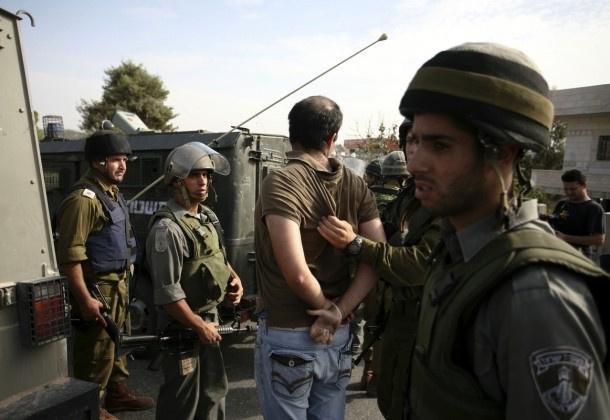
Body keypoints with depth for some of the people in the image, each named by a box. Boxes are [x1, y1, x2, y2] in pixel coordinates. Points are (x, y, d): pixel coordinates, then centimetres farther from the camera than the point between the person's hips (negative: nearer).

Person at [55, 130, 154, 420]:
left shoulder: (112, 193, 12)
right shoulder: (84, 198, -19)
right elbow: (70, 254, -24)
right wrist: (85, 299, -25)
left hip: (118, 284, 10)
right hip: (96, 287, -10)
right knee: (96, 350, 2)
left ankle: (117, 392, 38)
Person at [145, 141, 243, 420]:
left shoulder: (208, 216, 5)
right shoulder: (167, 228, -23)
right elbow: (168, 292, -25)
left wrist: (233, 278, 2)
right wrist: (200, 326, -18)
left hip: (210, 317, 9)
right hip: (183, 326, -8)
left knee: (214, 388, 22)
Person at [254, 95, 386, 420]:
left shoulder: (281, 182, -17)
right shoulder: (355, 185, 0)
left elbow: (297, 274, -26)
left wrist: (325, 305, -7)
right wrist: (338, 311, -10)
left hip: (287, 337, -5)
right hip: (339, 336, 5)